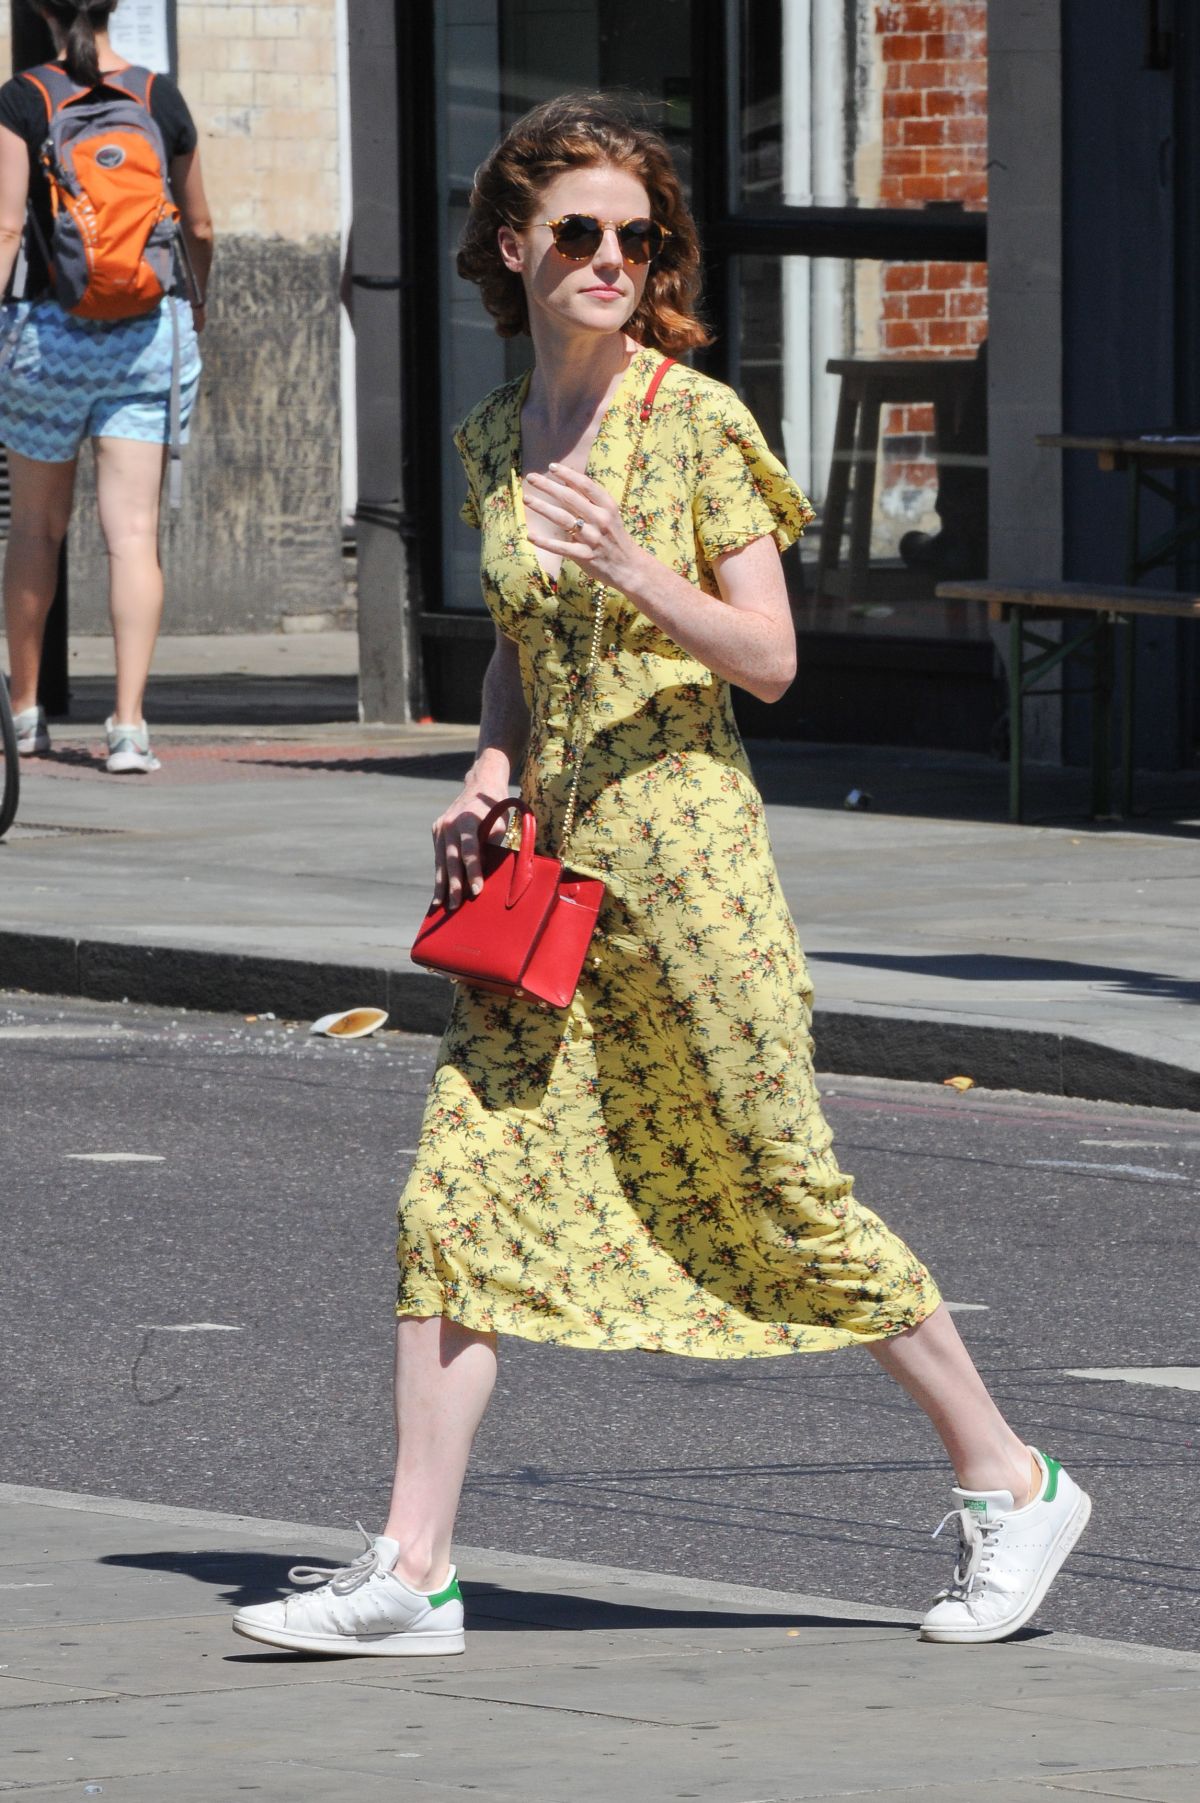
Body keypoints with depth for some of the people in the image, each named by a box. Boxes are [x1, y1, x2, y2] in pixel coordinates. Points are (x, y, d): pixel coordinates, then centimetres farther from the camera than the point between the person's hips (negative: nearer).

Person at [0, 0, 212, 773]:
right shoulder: (163, 99, 2)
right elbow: (200, 227, 12)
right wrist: (198, 302, 31)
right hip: (149, 329, 1)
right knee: (134, 532, -3)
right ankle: (129, 723, -14)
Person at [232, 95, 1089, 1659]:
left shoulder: (694, 420, -7)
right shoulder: (496, 440, 10)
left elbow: (770, 658, -9)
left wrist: (633, 572, -24)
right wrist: (486, 777, 3)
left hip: (681, 837, -5)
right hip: (541, 856, 5)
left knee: (783, 1197, 2)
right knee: (457, 1195, -4)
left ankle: (1013, 1484, 18)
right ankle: (412, 1573, -2)